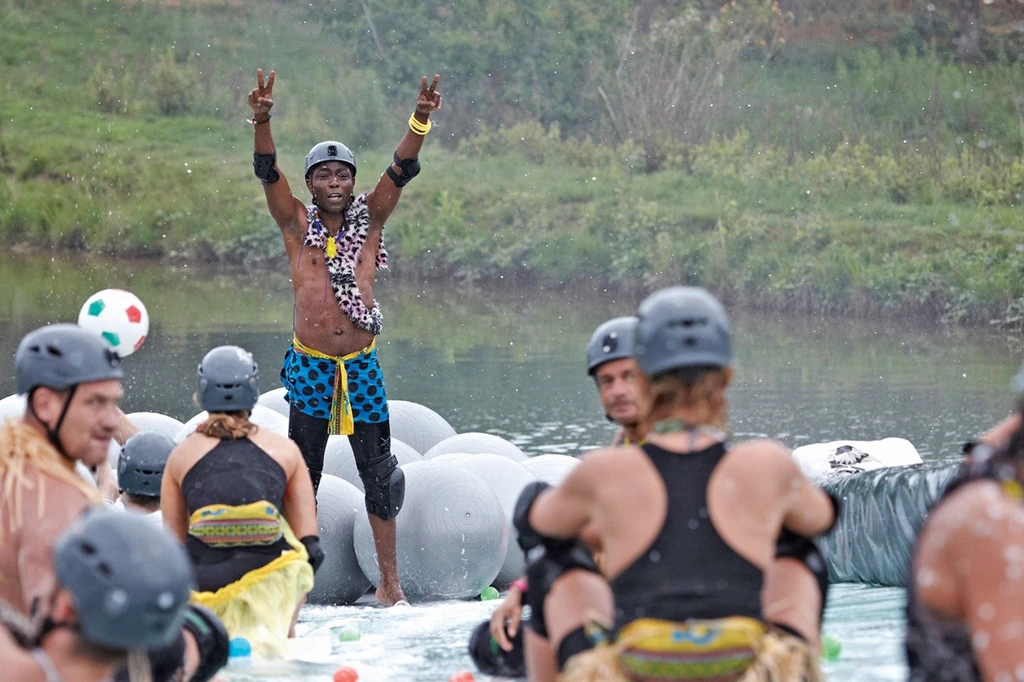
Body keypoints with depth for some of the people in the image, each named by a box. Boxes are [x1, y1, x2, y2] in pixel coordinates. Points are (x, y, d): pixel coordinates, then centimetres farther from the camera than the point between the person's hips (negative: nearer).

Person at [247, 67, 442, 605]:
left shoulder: (369, 219, 5)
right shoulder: (297, 224, 2)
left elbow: (401, 171, -7)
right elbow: (268, 172, -11)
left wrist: (421, 121, -25)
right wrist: (262, 122, -29)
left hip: (361, 364, 1)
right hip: (309, 364, -1)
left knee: (379, 474, 2)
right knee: (301, 476, 4)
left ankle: (389, 582, 9)